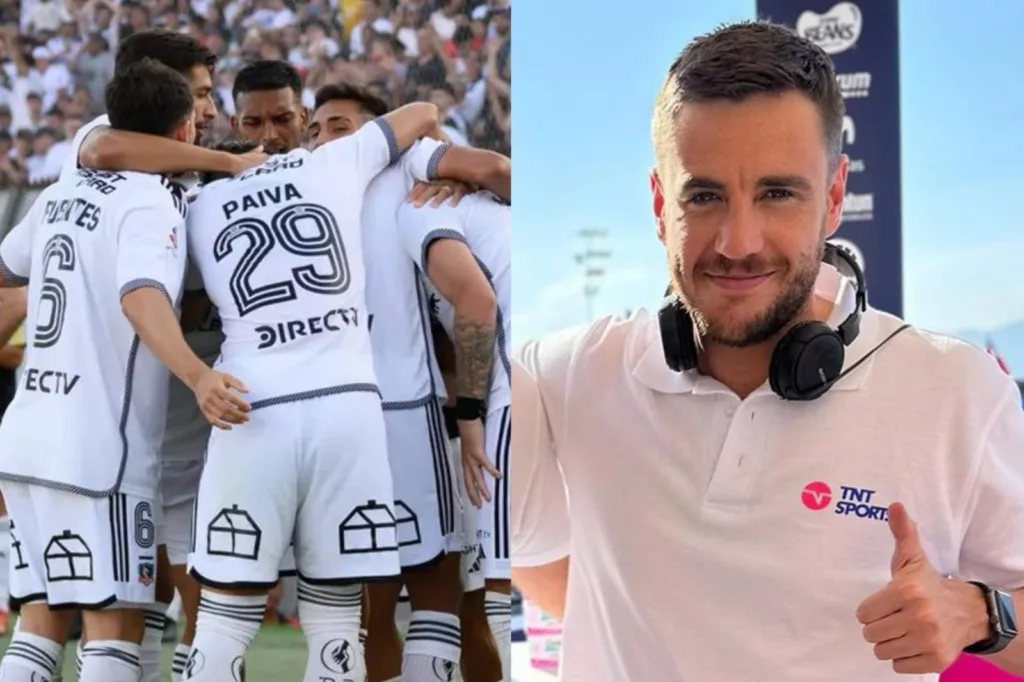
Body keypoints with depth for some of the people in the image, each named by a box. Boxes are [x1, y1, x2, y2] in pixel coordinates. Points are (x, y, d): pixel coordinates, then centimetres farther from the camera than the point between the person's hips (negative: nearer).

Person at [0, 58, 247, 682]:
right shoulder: (154, 202, -9)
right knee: (116, 625, -3)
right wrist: (197, 375, -42)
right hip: (96, 448, -7)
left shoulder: (61, 195, 13)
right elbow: (141, 298, -28)